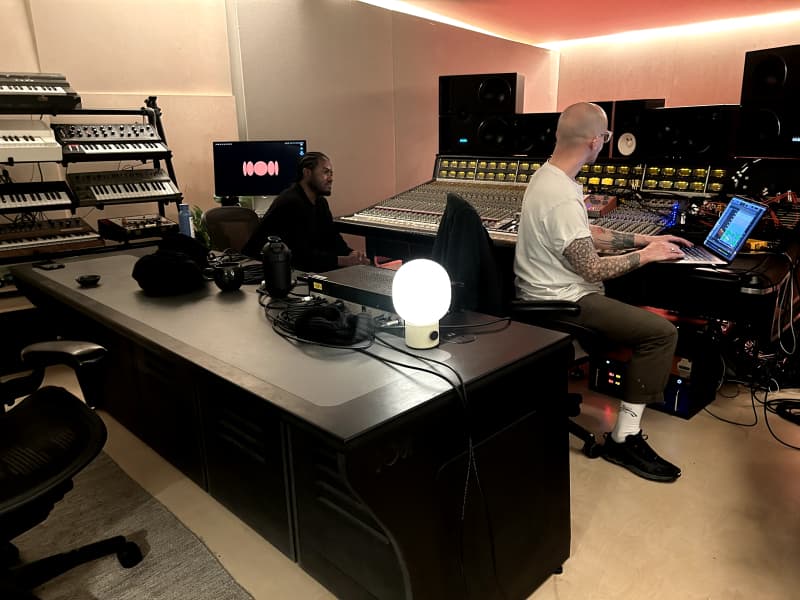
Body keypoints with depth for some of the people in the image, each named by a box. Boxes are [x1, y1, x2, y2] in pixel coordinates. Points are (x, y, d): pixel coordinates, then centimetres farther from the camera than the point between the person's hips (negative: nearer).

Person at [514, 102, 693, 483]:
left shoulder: (546, 175, 6)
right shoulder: (563, 199, -26)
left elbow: (587, 234, 16)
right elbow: (593, 270, -22)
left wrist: (643, 239, 14)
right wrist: (647, 254, -7)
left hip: (544, 293, 11)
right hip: (560, 303, -11)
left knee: (634, 295, 22)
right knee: (662, 332, -10)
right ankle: (624, 439, -1)